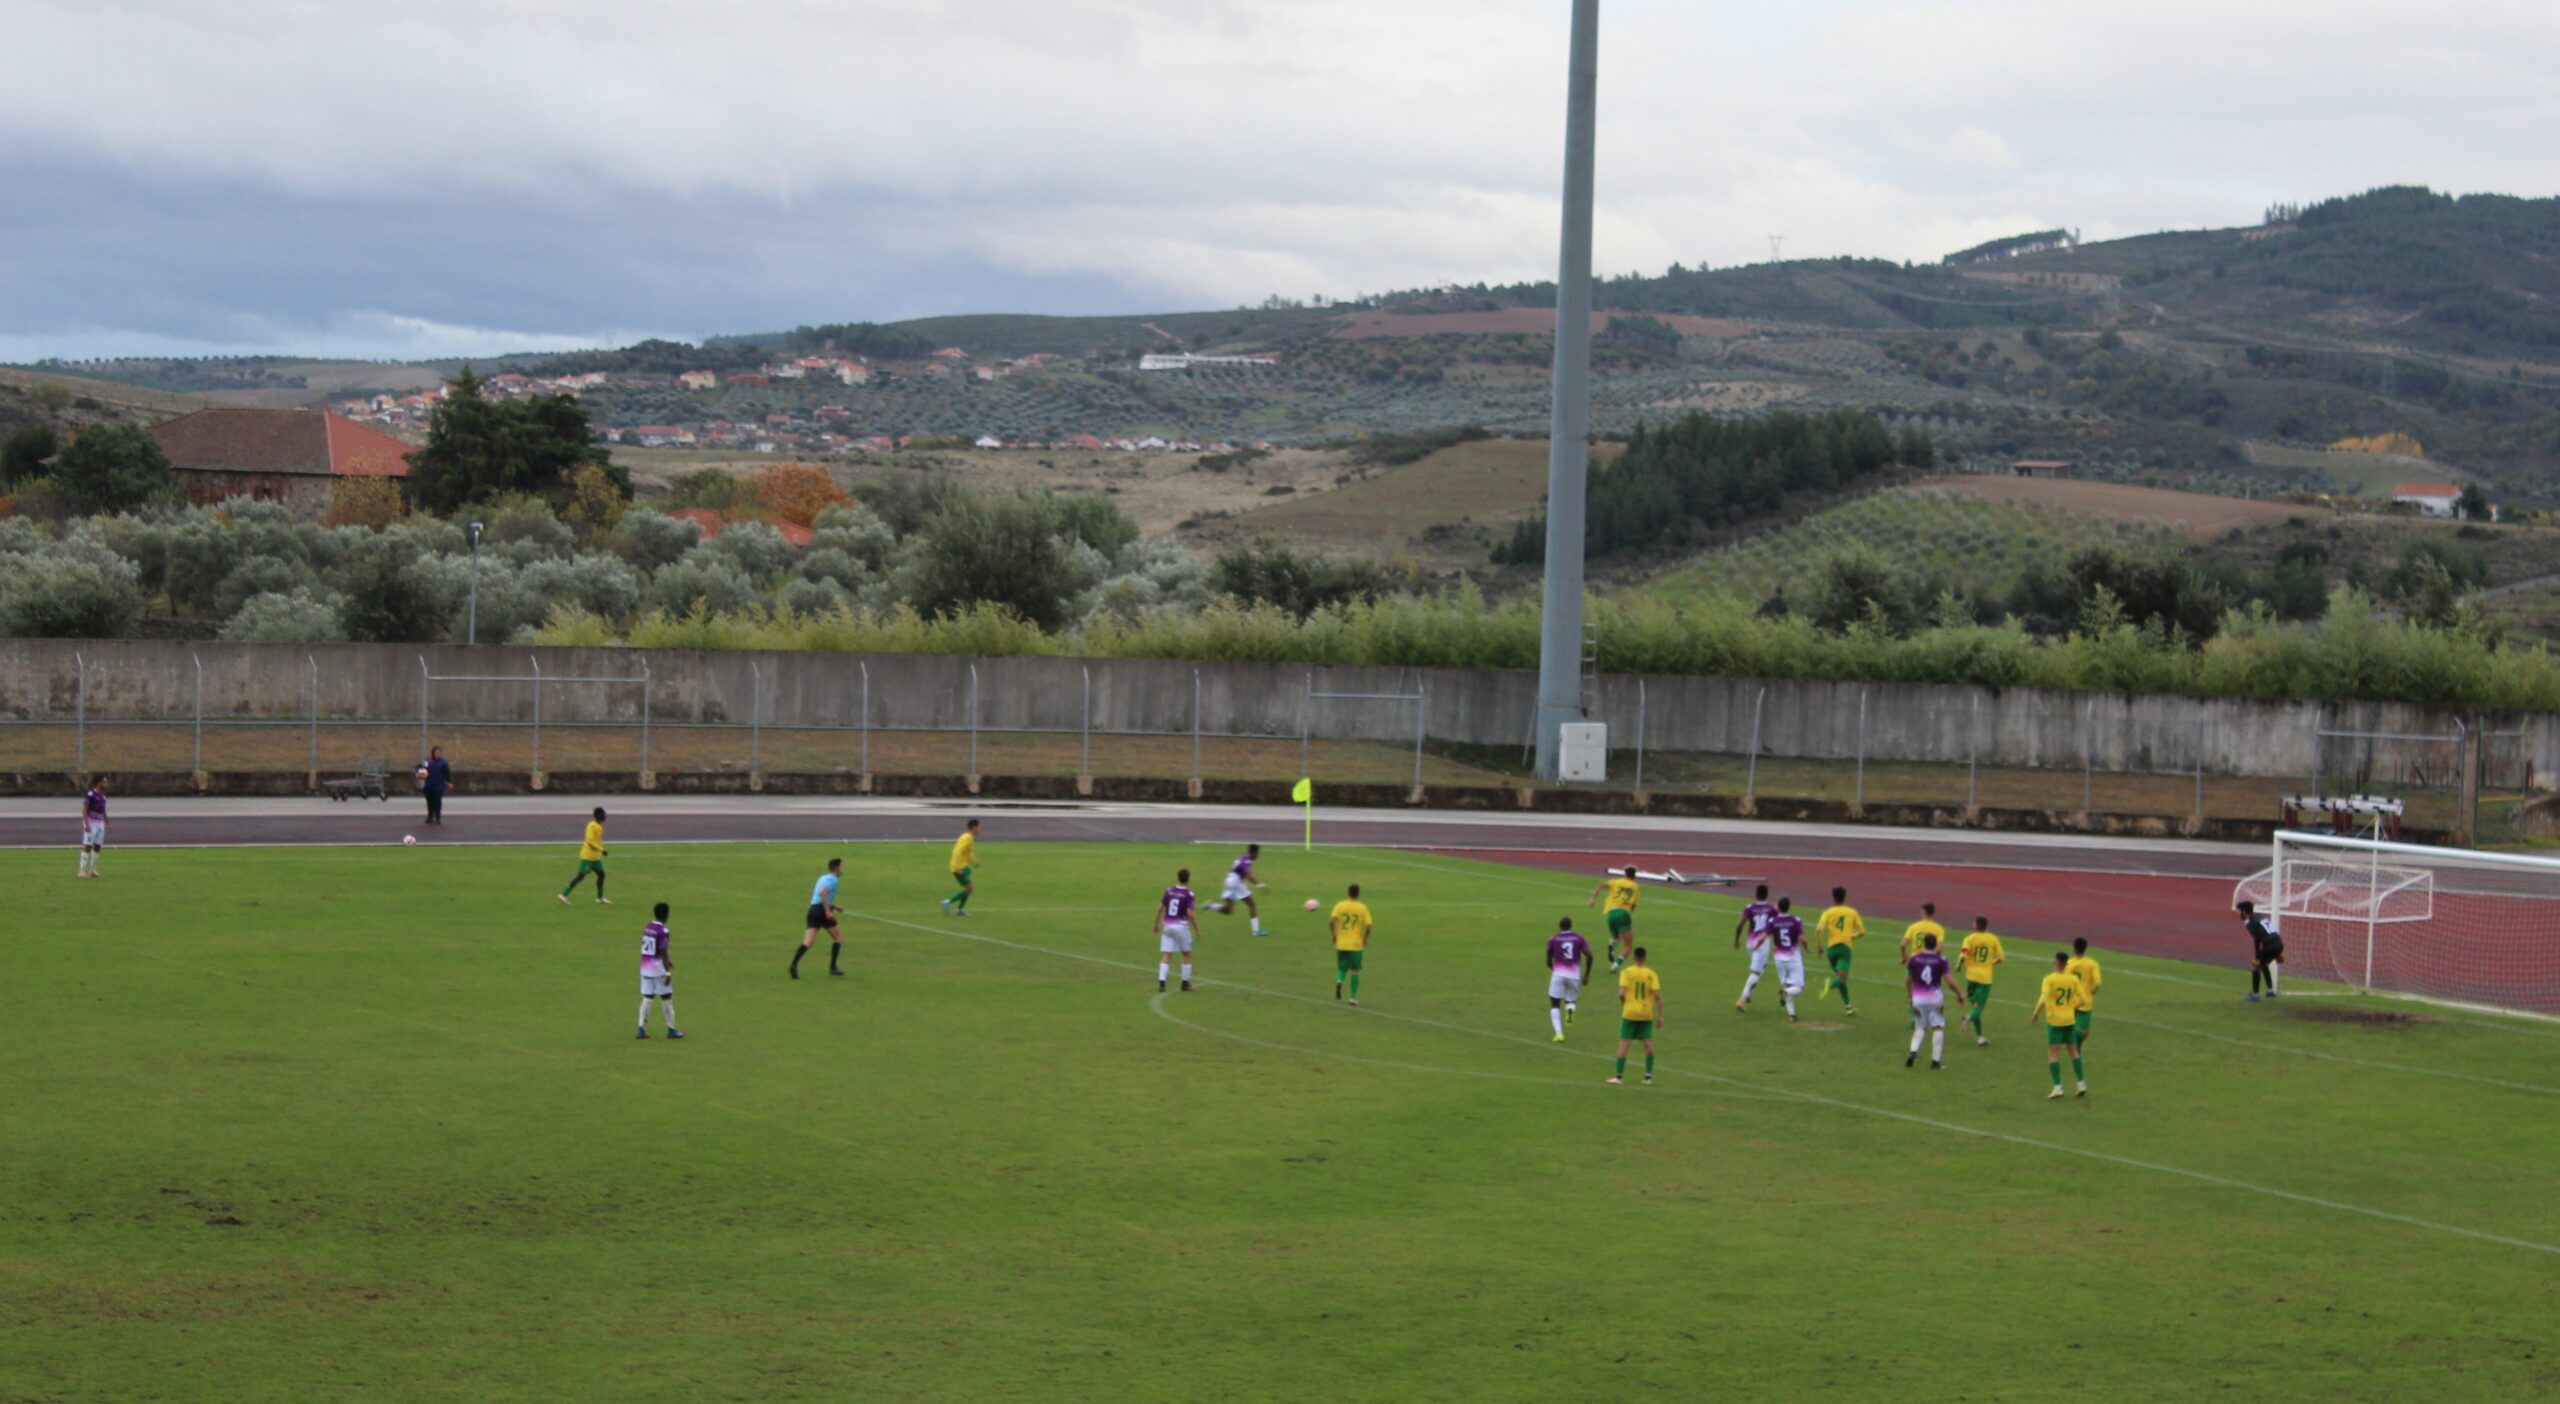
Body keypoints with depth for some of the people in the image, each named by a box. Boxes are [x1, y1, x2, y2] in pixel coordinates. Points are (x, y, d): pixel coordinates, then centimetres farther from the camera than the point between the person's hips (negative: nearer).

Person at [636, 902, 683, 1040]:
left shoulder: (647, 928, 7)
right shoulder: (663, 931, -16)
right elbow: (663, 953, -19)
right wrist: (668, 973, -18)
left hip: (645, 967, 7)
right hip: (658, 968, -7)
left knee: (647, 998, 8)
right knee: (667, 998, 5)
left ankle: (641, 1030, 2)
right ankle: (671, 1030, 11)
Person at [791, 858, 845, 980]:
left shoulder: (823, 877, 24)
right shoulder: (833, 879, -4)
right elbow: (823, 892, -21)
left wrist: (834, 907, 36)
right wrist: (828, 910, -24)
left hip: (813, 909, 7)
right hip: (822, 910, -7)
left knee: (808, 942, -4)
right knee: (838, 937, 12)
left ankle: (794, 964, -24)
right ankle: (833, 967, 12)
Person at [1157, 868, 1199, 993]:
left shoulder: (1169, 891, 3)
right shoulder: (1189, 894, -10)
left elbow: (1160, 908, 4)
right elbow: (1189, 913, -16)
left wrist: (1157, 924, 16)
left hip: (1167, 925, 3)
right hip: (1181, 925, -3)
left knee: (1166, 956, 2)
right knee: (1187, 955, 14)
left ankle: (1161, 982, -12)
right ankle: (1185, 984, 17)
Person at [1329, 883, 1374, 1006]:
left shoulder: (1339, 906, -2)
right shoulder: (1362, 908, -4)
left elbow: (1331, 921, -14)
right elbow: (1369, 926, -10)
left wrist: (1334, 935, 2)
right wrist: (1365, 939, 7)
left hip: (1341, 944, 1)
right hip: (1356, 945, -1)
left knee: (1342, 969, 15)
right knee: (1355, 971, 10)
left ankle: (1339, 981, -18)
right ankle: (1353, 998, 8)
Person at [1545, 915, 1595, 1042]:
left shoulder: (1553, 940, 4)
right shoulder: (1579, 938, 7)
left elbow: (1548, 961, 9)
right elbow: (1589, 956, -4)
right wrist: (1587, 974, 6)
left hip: (1558, 975, -2)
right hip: (1574, 975, 2)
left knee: (1555, 1005, 7)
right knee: (1571, 1001, 22)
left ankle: (1559, 1033, -14)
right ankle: (1570, 1009, -17)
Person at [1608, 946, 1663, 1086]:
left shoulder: (1626, 972, -6)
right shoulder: (1651, 974, -1)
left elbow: (1621, 993, -15)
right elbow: (1657, 996, -7)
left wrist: (1622, 1002, 7)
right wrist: (1660, 1016, -2)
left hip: (1629, 1013, -2)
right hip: (1646, 1014, 2)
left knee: (1623, 1043, 1)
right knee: (1648, 1043, 10)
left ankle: (1619, 1076, -2)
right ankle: (1648, 1076, 10)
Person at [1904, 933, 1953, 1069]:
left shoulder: (1914, 959, -3)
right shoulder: (1941, 960, -8)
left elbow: (1908, 980, 4)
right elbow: (1948, 981, -9)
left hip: (1918, 998, 2)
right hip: (1936, 998, -2)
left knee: (1919, 1027, 15)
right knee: (1938, 1028, 7)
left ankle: (1913, 1052, -9)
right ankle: (1936, 1060, 3)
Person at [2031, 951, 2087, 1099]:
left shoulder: (2049, 979, -12)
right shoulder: (2073, 980, 0)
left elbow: (2043, 1000, -22)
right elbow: (2081, 1000, 2)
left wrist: (2036, 1014, -10)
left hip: (2054, 1021, -4)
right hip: (2070, 1020, 4)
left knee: (2053, 1053, 1)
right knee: (2073, 1051, 18)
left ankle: (2058, 1087, -7)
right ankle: (2081, 1083, 19)